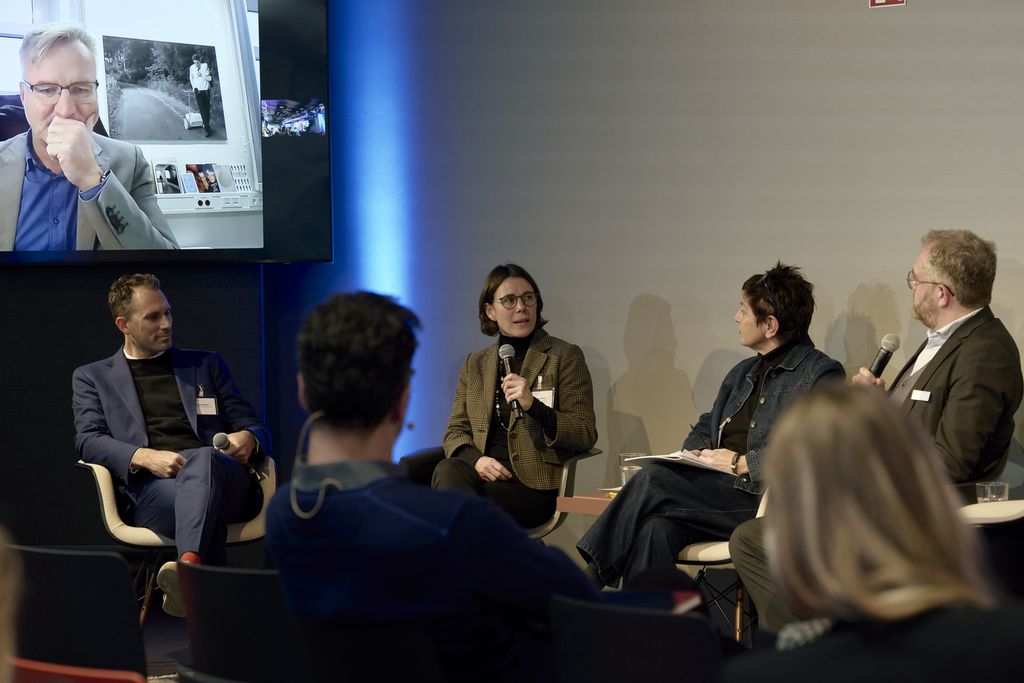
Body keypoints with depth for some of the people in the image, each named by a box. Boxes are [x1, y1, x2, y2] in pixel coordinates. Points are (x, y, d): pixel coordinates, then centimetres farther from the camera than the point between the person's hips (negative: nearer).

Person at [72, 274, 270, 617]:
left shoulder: (205, 364, 28)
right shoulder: (92, 377, 22)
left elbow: (254, 426, 24)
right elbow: (88, 440, 6)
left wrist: (248, 440, -4)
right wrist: (145, 457, -15)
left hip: (220, 476, 1)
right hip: (151, 487, -1)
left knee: (204, 459, -39)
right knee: (202, 505, -39)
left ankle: (188, 566, -62)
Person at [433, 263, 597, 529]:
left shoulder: (565, 357, 6)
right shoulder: (474, 364, 20)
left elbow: (586, 435, 0)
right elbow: (456, 431, 17)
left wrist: (533, 405, -16)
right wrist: (476, 459, -7)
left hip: (534, 485, -4)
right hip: (482, 475, 4)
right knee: (448, 470, -32)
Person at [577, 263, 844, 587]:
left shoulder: (822, 375, -1)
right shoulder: (743, 373, 27)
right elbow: (705, 429, 34)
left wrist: (740, 463, -10)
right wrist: (695, 454, 9)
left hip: (767, 502, -7)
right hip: (716, 493, 7)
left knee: (653, 479, -24)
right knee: (656, 528, -28)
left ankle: (590, 579, -18)